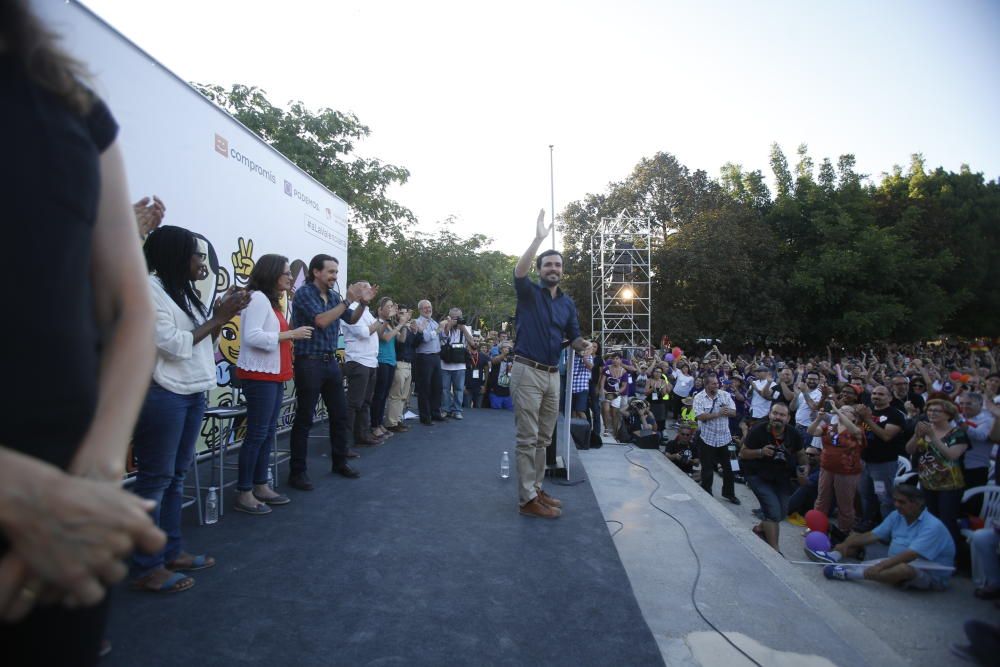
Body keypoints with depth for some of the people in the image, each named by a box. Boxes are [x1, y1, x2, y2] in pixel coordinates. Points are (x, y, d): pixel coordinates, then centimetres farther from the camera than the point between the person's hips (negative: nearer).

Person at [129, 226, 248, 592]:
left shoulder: (183, 291, 15)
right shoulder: (149, 287, -11)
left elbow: (200, 341, 17)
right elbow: (172, 344, -16)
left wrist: (221, 317, 2)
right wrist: (218, 318, -11)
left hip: (192, 394, 9)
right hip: (161, 395, -9)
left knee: (176, 475, 13)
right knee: (155, 478, -3)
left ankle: (172, 551, 23)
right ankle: (146, 567, 6)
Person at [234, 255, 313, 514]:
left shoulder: (271, 300, 17)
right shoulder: (257, 298, -12)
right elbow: (252, 336, -23)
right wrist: (290, 334, -20)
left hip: (274, 375, 10)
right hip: (259, 375, -10)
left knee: (268, 433, 12)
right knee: (257, 434, -5)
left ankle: (261, 486, 20)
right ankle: (244, 494, 4)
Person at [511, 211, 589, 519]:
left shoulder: (568, 303, 14)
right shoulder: (529, 293, -2)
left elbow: (573, 337, 14)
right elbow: (518, 272, -23)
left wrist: (583, 344, -10)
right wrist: (539, 237, -25)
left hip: (553, 375, 6)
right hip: (527, 372, -6)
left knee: (543, 439, 13)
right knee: (527, 438, -5)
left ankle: (536, 488, 25)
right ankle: (527, 499, 1)